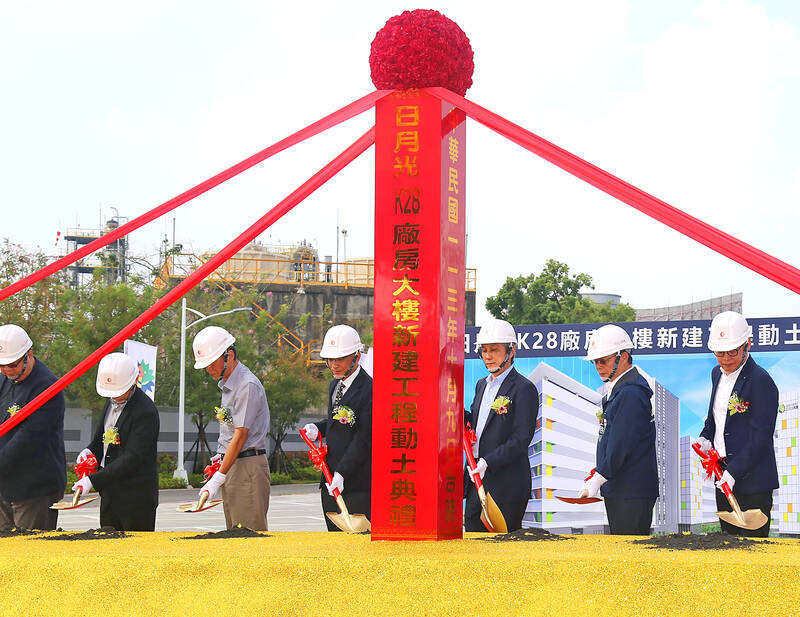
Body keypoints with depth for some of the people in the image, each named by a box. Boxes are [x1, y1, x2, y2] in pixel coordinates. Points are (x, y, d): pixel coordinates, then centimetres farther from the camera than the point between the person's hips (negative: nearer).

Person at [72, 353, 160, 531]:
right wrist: (90, 450, 3)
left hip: (136, 499, -8)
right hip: (109, 493, 8)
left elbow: (132, 457, -23)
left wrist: (93, 480, -26)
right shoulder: (112, 402, 9)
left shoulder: (146, 412, -19)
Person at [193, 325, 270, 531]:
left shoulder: (248, 385, -14)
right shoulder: (227, 384, 16)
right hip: (231, 464, 10)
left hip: (248, 467, -10)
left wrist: (217, 479, -19)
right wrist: (220, 456, 9)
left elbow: (241, 436, -18)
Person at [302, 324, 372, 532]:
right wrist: (317, 428, 5)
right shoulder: (336, 384, 14)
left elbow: (363, 439, -16)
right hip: (330, 480, 9)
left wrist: (342, 473, -20)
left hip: (358, 482, -8)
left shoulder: (369, 390, -14)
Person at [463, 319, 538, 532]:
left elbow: (521, 439, -16)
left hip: (506, 485, -8)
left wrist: (487, 463, -22)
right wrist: (463, 417, 0)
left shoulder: (524, 390, -9)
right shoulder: (482, 385, 17)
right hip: (476, 480, 8)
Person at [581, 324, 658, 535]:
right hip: (618, 491, 10)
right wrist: (598, 477, 14)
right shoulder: (617, 389, 17)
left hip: (632, 493, -10)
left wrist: (596, 481, -18)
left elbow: (621, 446, -20)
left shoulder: (630, 394, -16)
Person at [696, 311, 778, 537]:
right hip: (723, 477, 8)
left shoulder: (761, 381, -15)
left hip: (753, 483, -8)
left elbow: (760, 437, -18)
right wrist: (705, 438, 7)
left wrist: (733, 472, -21)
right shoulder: (718, 374, 11)